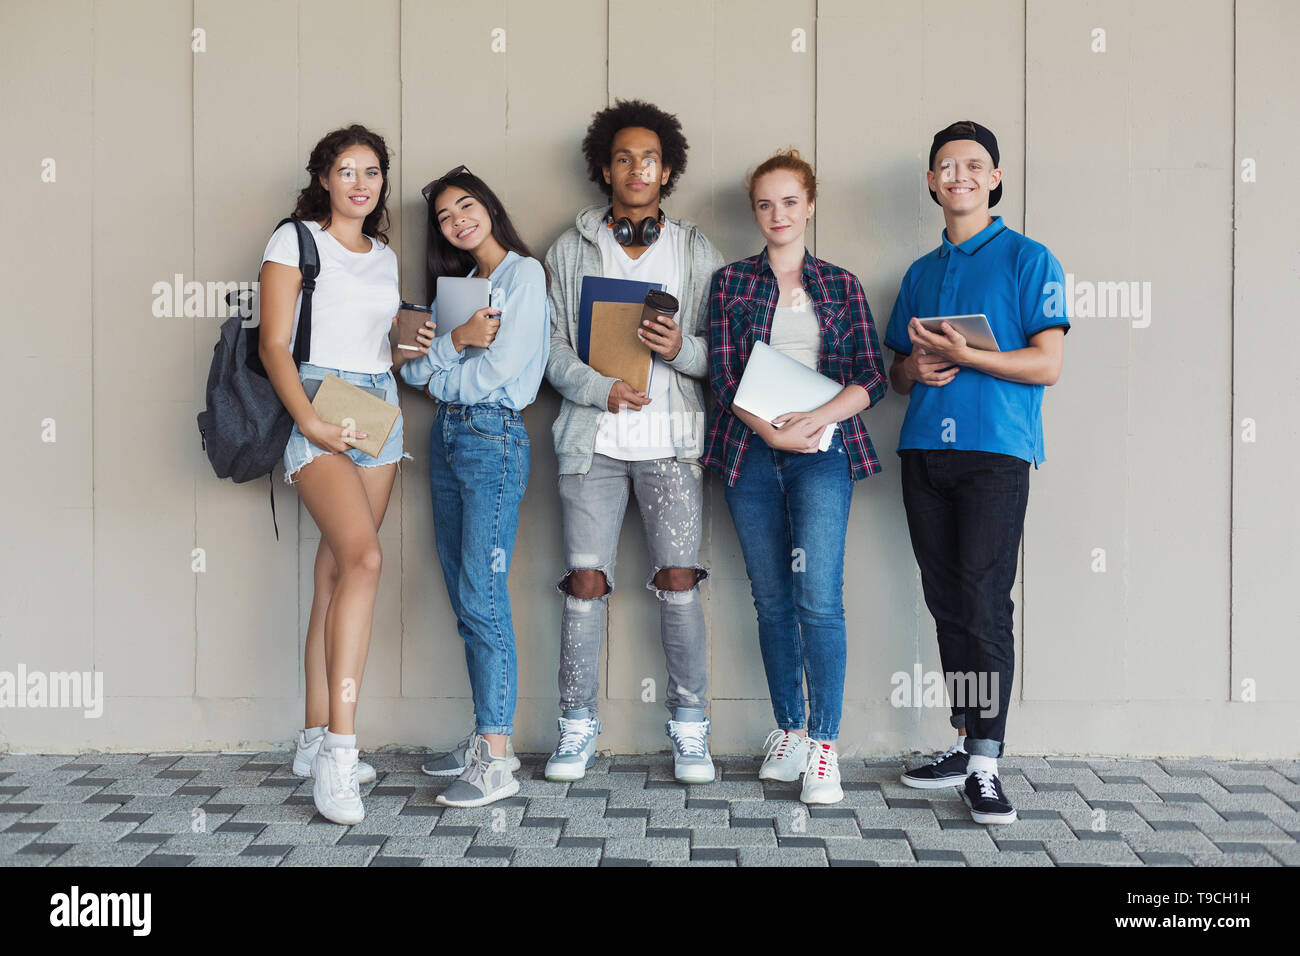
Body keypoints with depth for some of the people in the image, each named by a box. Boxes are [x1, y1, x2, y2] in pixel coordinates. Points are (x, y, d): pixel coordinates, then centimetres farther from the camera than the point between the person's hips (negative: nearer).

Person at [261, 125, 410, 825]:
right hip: (315, 405, -6)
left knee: (336, 570, 6)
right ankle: (340, 748, -24)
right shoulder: (294, 241, 1)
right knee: (364, 558, -23)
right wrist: (310, 421, -18)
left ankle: (316, 739, 12)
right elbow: (274, 345, -6)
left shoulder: (385, 256, 19)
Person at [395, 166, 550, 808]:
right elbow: (413, 368, 12)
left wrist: (438, 374, 2)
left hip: (493, 437, -8)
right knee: (462, 594, 7)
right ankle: (484, 739, 14)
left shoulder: (523, 274, -4)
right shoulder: (456, 285, 19)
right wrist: (453, 341, -8)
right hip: (446, 436, 8)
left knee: (481, 596, -12)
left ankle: (497, 761, -11)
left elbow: (496, 368, -13)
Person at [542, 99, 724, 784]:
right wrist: (602, 388, -11)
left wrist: (682, 350, -12)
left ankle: (690, 727, 8)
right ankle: (577, 727, 9)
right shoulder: (570, 249, 11)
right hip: (592, 437, 0)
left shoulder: (697, 252, 12)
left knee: (678, 579, -3)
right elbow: (549, 343, 4)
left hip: (670, 438, 0)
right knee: (586, 580, -2)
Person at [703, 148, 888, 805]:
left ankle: (824, 745, -6)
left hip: (823, 451, -1)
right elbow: (723, 376, 2)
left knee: (819, 598, -12)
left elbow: (871, 379, 4)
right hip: (750, 453, 1)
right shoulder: (731, 283, 10)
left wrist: (817, 418, -13)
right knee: (772, 599, 6)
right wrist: (772, 430, -12)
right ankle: (789, 731, 17)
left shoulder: (840, 285, 11)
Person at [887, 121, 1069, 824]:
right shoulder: (920, 273, 20)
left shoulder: (1027, 259, 3)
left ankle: (985, 766, -8)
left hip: (995, 451, -5)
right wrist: (917, 369, 0)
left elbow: (1047, 363, -5)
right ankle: (964, 743, 16)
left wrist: (961, 354, -15)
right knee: (948, 602, 7)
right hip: (924, 450, 5)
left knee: (986, 605, -10)